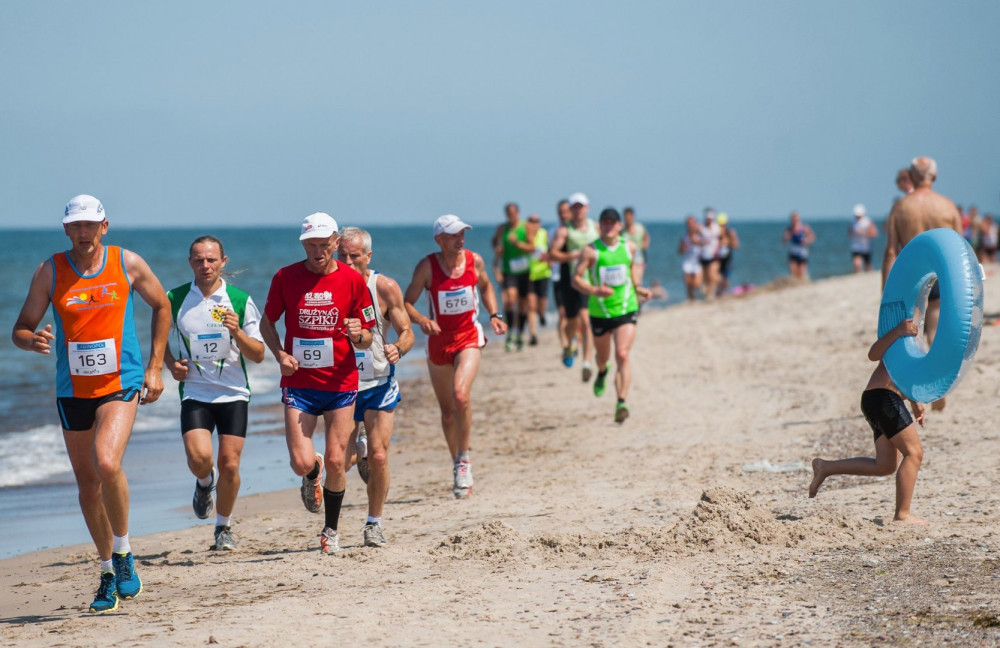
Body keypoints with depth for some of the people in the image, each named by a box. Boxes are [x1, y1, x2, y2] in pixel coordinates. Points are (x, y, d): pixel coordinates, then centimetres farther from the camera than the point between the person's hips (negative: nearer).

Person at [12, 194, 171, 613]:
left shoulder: (128, 264, -3)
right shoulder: (49, 272, -2)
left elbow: (161, 307, 12)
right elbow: (20, 330, 1)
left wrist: (155, 367, 6)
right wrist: (33, 340, -23)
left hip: (122, 385, -3)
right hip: (73, 391, 3)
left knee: (107, 463, -26)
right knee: (87, 483, 10)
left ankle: (123, 552, -5)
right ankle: (108, 575, 27)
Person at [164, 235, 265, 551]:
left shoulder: (240, 300, -2)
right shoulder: (175, 299, 0)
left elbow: (258, 354, 0)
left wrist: (237, 332, -18)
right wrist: (171, 363, -1)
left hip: (234, 394, 0)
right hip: (194, 393, 0)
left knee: (229, 465, -1)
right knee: (199, 458, -19)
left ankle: (224, 527, 21)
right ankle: (204, 483, 18)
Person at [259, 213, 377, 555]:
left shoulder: (352, 280, -3)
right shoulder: (285, 278, -2)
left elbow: (367, 339, 3)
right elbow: (267, 323, 10)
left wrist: (357, 335, -20)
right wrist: (280, 354, -7)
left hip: (341, 383, 0)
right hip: (299, 383, 0)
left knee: (335, 462, 0)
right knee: (301, 463, -11)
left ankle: (331, 531, 21)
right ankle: (313, 476, 29)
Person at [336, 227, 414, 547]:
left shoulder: (385, 288, -7)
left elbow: (406, 331, -3)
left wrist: (399, 349, -26)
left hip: (378, 384, -1)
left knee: (379, 458, -8)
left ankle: (374, 523, 10)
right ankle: (358, 449, 36)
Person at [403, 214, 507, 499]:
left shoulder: (474, 261, -4)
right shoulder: (427, 267, -11)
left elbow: (485, 287, 17)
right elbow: (407, 303, -9)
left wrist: (494, 315, 3)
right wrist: (422, 320, -29)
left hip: (469, 338, 0)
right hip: (438, 340, 0)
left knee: (461, 395, -24)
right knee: (447, 409, 10)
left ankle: (464, 459, -11)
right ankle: (456, 463, 29)